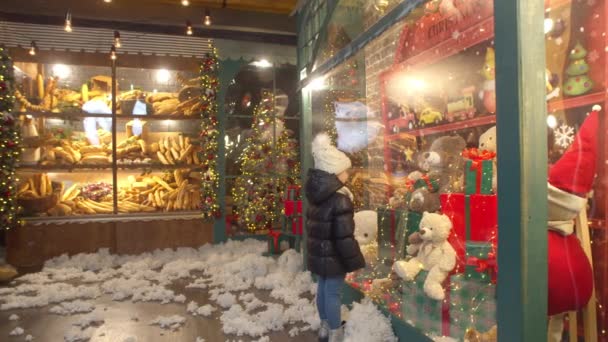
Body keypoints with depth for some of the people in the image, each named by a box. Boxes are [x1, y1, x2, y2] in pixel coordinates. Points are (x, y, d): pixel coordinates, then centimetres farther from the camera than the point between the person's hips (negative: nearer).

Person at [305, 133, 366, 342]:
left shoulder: (316, 196, 3)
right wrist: (355, 261, -14)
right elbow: (344, 237, -25)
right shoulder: (340, 201, -25)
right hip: (333, 257, -9)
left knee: (323, 289, 21)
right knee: (333, 293, 4)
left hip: (318, 254, 9)